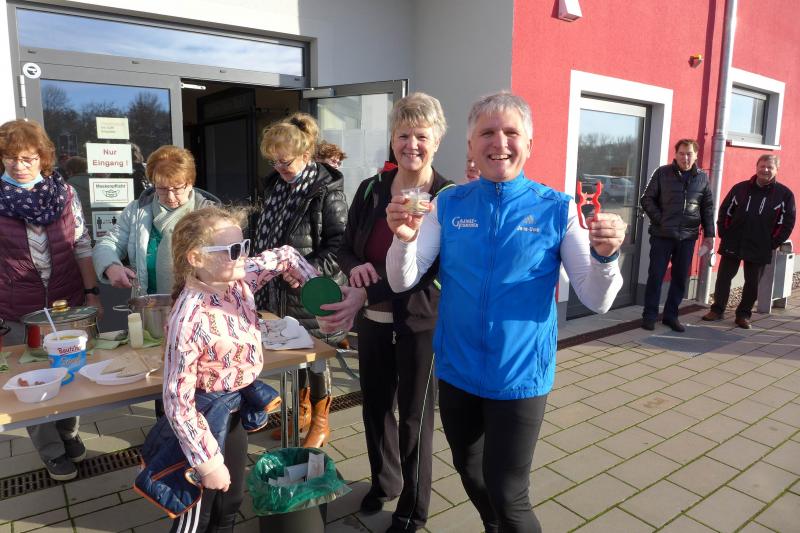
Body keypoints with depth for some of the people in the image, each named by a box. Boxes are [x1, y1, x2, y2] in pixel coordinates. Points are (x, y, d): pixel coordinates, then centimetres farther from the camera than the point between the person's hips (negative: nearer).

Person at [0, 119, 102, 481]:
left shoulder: (64, 193, -1)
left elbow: (82, 246, 2)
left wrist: (92, 293, -2)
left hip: (68, 302, 2)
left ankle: (68, 433, 39)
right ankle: (52, 451, 28)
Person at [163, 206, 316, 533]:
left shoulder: (239, 280, -10)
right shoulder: (190, 320, -31)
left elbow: (285, 256, 8)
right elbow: (177, 400, -26)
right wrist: (207, 463, -22)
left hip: (236, 413, 7)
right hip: (204, 420, -7)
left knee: (231, 504, 25)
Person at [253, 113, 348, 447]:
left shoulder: (326, 191, -16)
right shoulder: (274, 185, 7)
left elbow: (340, 245, -19)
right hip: (280, 293, 7)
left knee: (314, 356, 6)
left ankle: (320, 422, 28)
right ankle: (302, 412, 39)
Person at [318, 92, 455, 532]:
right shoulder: (370, 190, 1)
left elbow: (428, 272, -20)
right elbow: (346, 247, 8)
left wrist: (366, 296, -28)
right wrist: (354, 266, -16)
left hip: (420, 321, -4)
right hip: (372, 319, 5)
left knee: (413, 415, 10)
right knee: (375, 404, 18)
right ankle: (384, 481, 44)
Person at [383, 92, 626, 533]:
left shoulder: (556, 209, -8)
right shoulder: (448, 205, -3)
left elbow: (597, 299, -10)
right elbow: (402, 282, -7)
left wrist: (605, 255, -30)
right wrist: (404, 239, -28)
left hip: (519, 375, -3)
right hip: (456, 371, 3)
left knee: (507, 495, 5)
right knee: (469, 472, 23)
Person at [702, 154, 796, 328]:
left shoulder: (785, 194, -1)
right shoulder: (740, 188, 3)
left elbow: (787, 222, 1)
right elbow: (724, 212, 7)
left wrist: (773, 242, -3)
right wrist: (724, 234, 1)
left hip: (760, 249, -1)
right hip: (732, 245, 1)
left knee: (752, 283, 7)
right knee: (723, 278, 4)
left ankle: (743, 314, 20)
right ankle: (717, 310, 15)